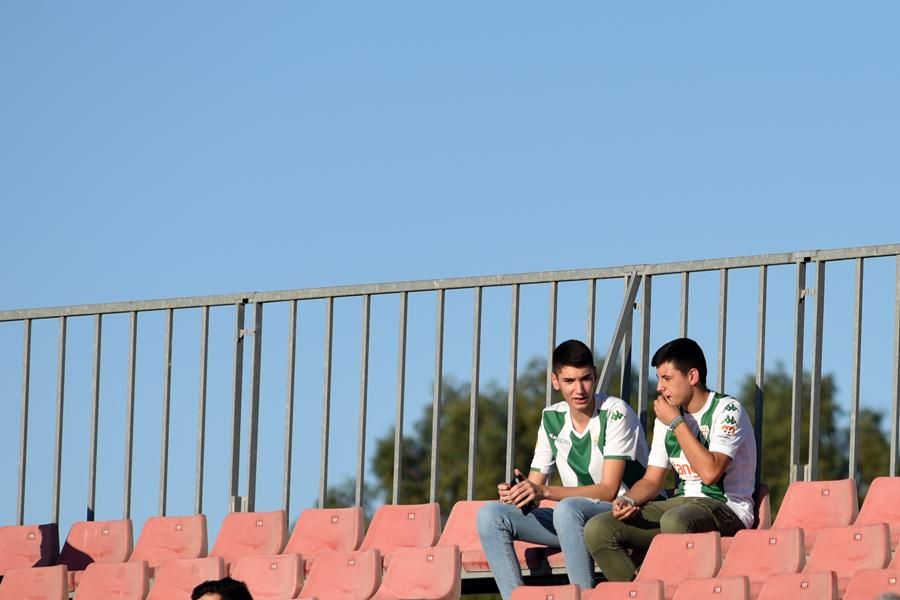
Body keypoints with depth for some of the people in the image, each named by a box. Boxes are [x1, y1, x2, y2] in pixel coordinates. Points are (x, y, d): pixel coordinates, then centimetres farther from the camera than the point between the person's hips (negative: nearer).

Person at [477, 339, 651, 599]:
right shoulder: (552, 419, 7)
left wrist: (544, 492, -28)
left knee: (567, 509, -38)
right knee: (490, 515, -9)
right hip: (575, 519, 7)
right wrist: (515, 492, -18)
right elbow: (535, 486, 8)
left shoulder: (615, 412, -13)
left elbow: (609, 489, -19)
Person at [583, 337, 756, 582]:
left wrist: (677, 423, -14)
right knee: (598, 529, -12)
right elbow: (652, 480, 17)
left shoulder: (727, 410, -8)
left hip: (726, 508, -7)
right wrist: (628, 500, -6)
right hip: (682, 504, 7)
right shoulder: (666, 417, 14)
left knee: (674, 521, -41)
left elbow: (710, 472, -23)